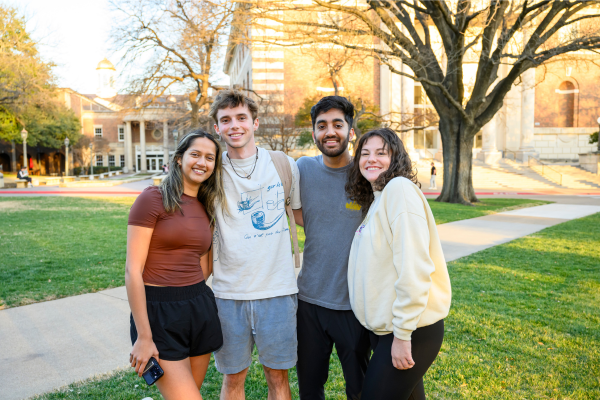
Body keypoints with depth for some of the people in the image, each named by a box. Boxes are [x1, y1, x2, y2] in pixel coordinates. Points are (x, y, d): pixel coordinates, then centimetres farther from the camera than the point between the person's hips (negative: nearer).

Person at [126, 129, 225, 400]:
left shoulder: (205, 208, 11)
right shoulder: (153, 198, -9)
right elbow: (133, 271, -12)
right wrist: (143, 336, -13)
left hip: (201, 309, 7)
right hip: (159, 313, -6)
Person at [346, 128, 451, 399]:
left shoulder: (400, 188, -16)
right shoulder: (375, 199, 12)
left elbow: (413, 267, -23)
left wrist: (403, 334, -21)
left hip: (410, 328, -8)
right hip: (384, 327, 8)